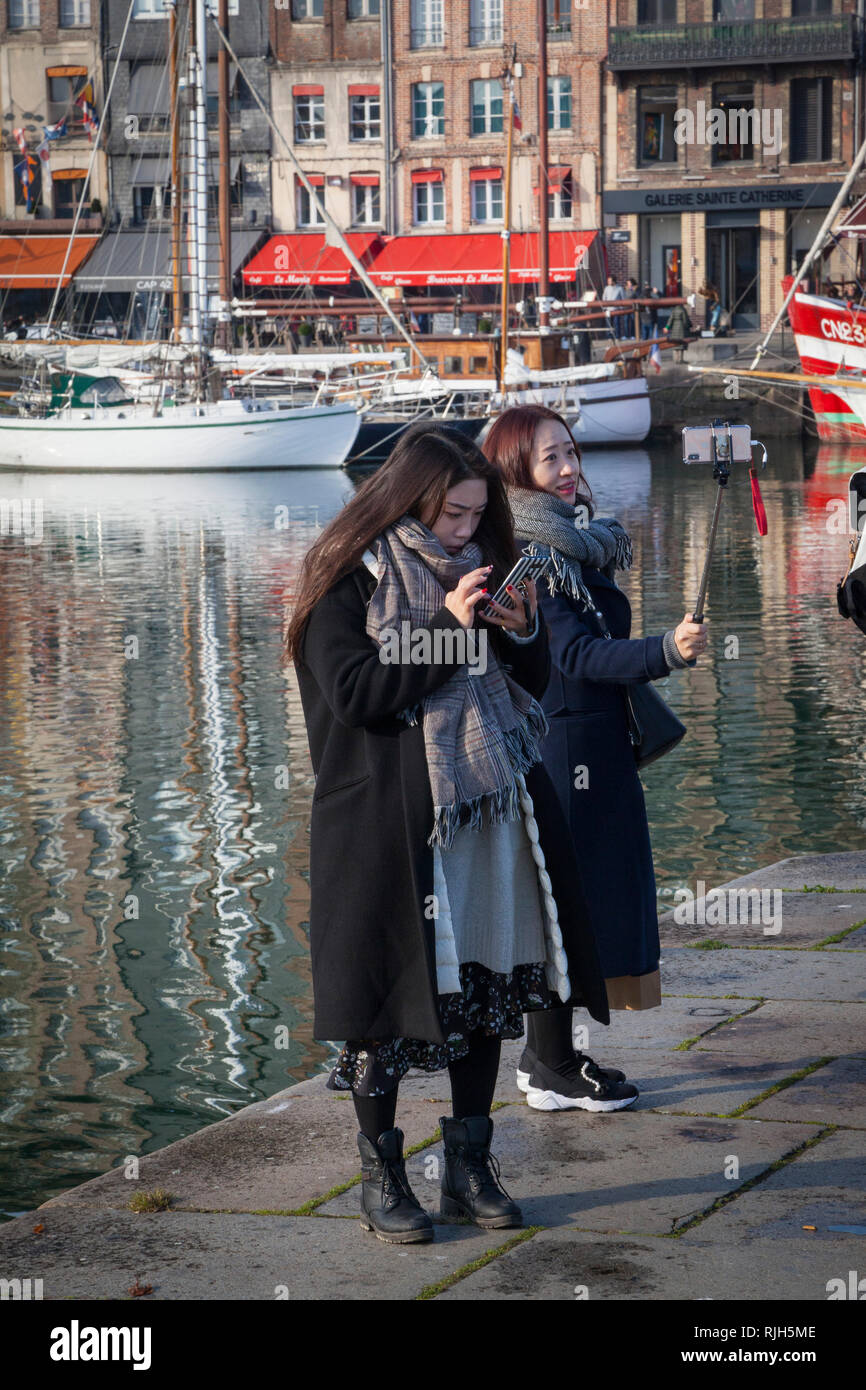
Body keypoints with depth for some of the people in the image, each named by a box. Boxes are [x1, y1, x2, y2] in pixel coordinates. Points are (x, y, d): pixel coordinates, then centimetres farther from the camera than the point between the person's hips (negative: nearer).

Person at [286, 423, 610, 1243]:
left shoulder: (478, 567, 13)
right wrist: (450, 628, -18)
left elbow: (534, 685, 16)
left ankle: (469, 1167, 19)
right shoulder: (347, 582, -5)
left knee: (485, 989, 8)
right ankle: (380, 1178, 10)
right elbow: (357, 691, -16)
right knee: (389, 999, -1)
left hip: (488, 809, 6)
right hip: (388, 824, -6)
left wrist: (521, 630, -5)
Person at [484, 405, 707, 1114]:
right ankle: (553, 1069, 4)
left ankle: (547, 1056, 22)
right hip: (561, 747, -10)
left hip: (594, 745, 10)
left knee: (575, 894, 14)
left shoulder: (573, 542, 13)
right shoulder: (526, 555, -17)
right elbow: (575, 655, -25)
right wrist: (666, 651, -38)